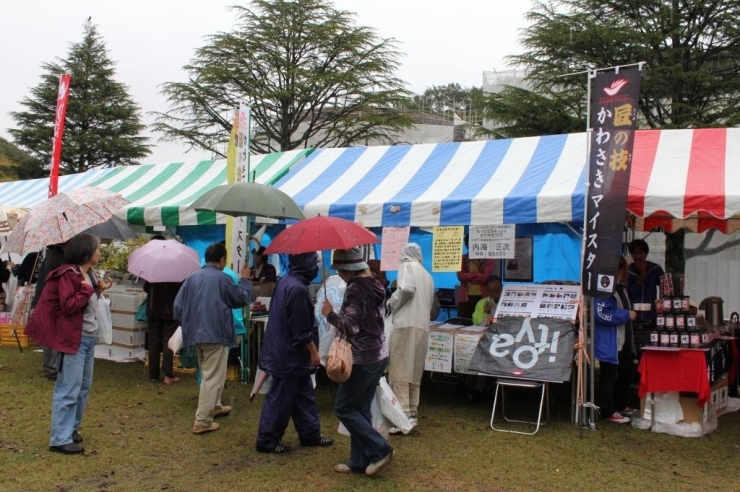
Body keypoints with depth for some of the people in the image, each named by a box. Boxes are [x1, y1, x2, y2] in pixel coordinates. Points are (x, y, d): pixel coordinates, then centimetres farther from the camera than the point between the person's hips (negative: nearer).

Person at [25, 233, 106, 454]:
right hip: (74, 339, -10)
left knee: (84, 386, 16)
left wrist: (98, 291, 4)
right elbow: (68, 306, -23)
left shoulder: (89, 273, 12)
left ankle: (71, 428, 28)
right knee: (69, 389, -5)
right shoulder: (68, 274, -15)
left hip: (89, 337, 10)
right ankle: (60, 439, 1)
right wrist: (86, 289, -19)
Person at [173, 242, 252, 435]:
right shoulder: (222, 278, -11)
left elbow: (177, 307, 3)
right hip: (216, 334, -7)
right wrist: (244, 279, 17)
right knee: (213, 377, -2)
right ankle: (202, 421, -4)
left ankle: (214, 406, 40)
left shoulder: (192, 278, 4)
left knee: (208, 373, 24)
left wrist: (187, 324, 19)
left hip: (196, 334, 7)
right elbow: (242, 298, 2)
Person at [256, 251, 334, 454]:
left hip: (285, 350, 10)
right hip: (290, 354, -10)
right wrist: (314, 351, -12)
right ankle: (267, 441, 12)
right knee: (281, 398, 1)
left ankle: (310, 434, 26)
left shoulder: (286, 281, 7)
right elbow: (302, 329, -22)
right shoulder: (297, 288, -24)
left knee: (304, 395, 17)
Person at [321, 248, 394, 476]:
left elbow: (351, 326, -24)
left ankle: (380, 450, 1)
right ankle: (360, 460, 19)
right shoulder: (375, 285, 9)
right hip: (379, 355, 9)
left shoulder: (355, 289, -18)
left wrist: (330, 314, -10)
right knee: (361, 409, 14)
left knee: (343, 408, 3)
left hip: (362, 359, -9)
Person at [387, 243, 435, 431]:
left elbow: (406, 288, -15)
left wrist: (391, 304, -1)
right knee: (414, 372, 11)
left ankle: (404, 416, -10)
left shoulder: (406, 266, 3)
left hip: (406, 324, -7)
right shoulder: (427, 276, 23)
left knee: (400, 371, -6)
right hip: (422, 327, 7)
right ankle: (412, 413, 12)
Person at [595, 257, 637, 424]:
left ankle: (621, 406, 34)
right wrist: (626, 315, -22)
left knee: (623, 377, 20)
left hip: (624, 343, 10)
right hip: (610, 344, -10)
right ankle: (609, 411, 8)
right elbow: (600, 315, -28)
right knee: (609, 377, -1)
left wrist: (631, 313, 12)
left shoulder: (621, 288, 15)